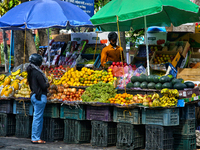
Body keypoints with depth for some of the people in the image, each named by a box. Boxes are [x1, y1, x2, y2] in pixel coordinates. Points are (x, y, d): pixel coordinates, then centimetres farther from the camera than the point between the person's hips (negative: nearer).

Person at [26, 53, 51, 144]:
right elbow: (43, 86, -17)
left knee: (36, 117, 14)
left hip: (34, 95, 9)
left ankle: (34, 137, 18)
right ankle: (36, 138, -1)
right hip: (40, 96, -9)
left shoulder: (31, 72, 12)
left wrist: (46, 84, 17)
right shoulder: (37, 72, -16)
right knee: (38, 118, -5)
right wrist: (48, 84, 3)